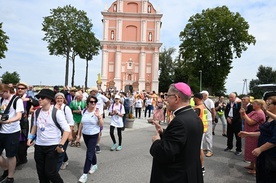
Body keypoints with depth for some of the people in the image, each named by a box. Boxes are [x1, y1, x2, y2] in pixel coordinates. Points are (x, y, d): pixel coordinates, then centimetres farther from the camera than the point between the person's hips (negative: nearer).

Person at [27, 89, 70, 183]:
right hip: (39, 146, 6)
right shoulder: (37, 112, 3)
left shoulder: (57, 112, -16)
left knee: (50, 172, -1)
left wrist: (61, 145, -21)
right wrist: (30, 137, 12)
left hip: (53, 146, -6)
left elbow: (67, 129, -17)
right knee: (41, 172, 15)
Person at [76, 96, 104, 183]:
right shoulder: (84, 111, -1)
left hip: (94, 135, -4)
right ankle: (94, 165, 43)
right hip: (85, 134, 4)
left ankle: (85, 174, 2)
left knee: (89, 154, -5)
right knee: (91, 151, 21)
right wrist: (79, 134, 9)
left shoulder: (97, 111, -12)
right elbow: (81, 123, 8)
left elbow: (101, 125, -12)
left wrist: (99, 117, -27)